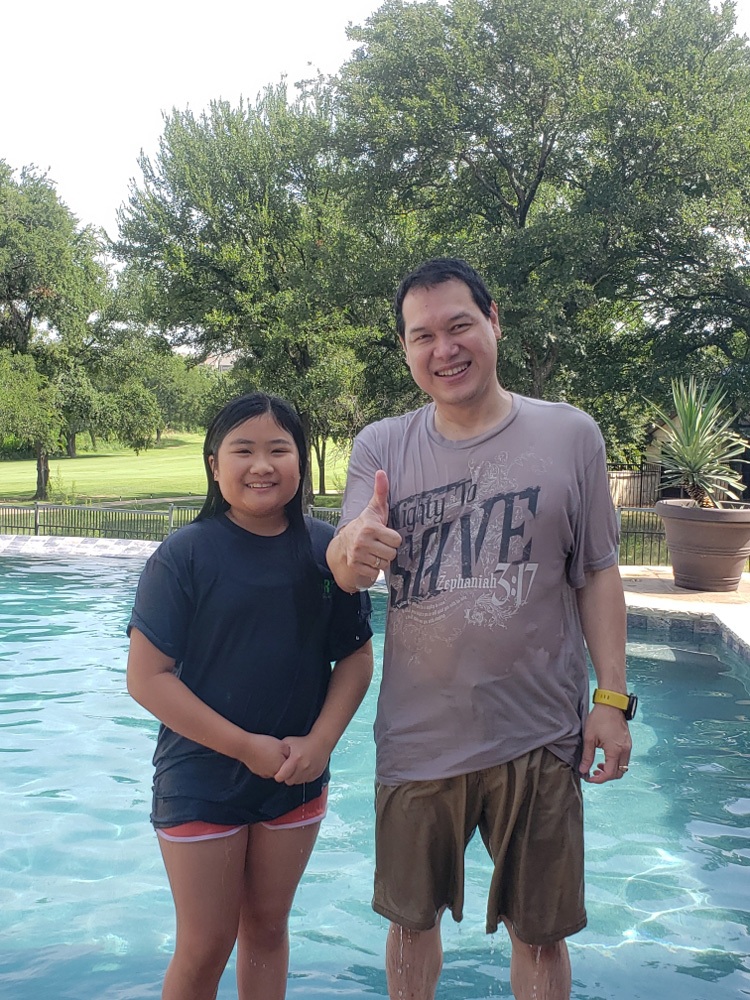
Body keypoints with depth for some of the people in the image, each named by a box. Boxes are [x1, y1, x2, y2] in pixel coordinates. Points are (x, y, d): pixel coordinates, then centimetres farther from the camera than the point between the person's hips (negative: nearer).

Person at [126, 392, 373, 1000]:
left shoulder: (326, 550, -4)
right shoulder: (186, 554, -13)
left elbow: (357, 656, 2)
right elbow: (146, 677, -15)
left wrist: (320, 741, -12)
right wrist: (246, 746, -16)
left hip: (298, 779, 3)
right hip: (201, 782, -3)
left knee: (267, 929, 18)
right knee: (205, 948, 8)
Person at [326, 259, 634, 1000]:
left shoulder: (569, 435, -3)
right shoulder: (381, 446, 0)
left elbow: (597, 576, 1)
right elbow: (342, 572, -12)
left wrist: (612, 697, -6)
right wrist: (352, 552, -36)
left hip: (539, 737, -1)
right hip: (417, 738, 2)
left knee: (540, 934, 13)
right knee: (412, 919, 18)